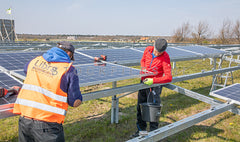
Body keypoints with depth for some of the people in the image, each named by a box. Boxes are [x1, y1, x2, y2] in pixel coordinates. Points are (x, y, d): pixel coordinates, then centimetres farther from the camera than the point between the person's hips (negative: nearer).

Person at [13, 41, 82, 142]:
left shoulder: (36, 60, 10)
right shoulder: (69, 69, -5)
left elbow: (26, 70, 36)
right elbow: (75, 102, -4)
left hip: (24, 120, 6)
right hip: (46, 124, -5)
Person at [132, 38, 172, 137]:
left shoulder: (165, 58, -18)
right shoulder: (148, 50, -4)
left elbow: (168, 77, -21)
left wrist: (153, 80, -27)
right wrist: (144, 69, -4)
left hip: (155, 85, -6)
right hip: (143, 82, 6)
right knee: (140, 107, 13)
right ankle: (141, 130, 30)